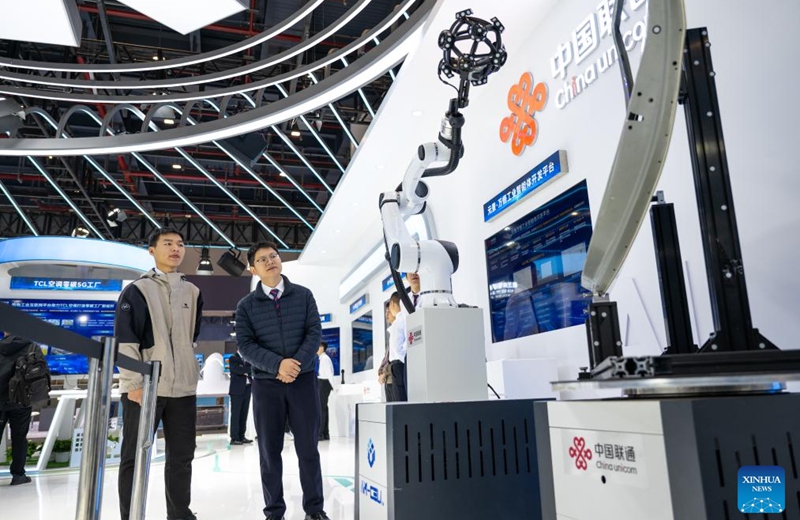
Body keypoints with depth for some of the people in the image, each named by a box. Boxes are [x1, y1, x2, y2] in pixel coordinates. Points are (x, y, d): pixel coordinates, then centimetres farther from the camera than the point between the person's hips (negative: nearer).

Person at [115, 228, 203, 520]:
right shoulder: (136, 290, -4)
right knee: (135, 457, 4)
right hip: (143, 387, -5)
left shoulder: (192, 293, 12)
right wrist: (135, 382, -14)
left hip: (183, 388, 5)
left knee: (182, 456, 12)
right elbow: (125, 340, -9)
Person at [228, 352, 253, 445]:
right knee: (235, 414, -5)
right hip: (237, 390, -6)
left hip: (247, 389, 6)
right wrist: (250, 369, -12)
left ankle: (241, 436, 12)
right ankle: (234, 438, -3)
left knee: (244, 414, 6)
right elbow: (239, 370, -18)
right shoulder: (233, 358, -2)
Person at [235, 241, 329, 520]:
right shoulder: (246, 305, 4)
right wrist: (278, 364, -18)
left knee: (308, 448, 5)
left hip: (303, 380, 0)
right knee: (270, 450, 7)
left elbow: (314, 333, -2)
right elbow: (245, 345, -4)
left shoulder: (303, 295, 5)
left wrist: (296, 365, -15)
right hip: (266, 383, 0)